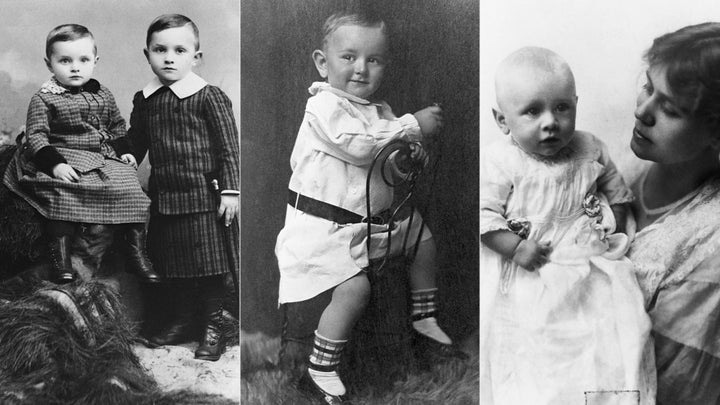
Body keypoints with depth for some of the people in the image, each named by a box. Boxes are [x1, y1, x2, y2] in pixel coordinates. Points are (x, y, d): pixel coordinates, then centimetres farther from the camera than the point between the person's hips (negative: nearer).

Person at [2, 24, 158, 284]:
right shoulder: (44, 99, -3)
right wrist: (55, 164, -22)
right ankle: (60, 256, -17)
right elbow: (36, 135, -9)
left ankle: (137, 254, -5)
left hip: (106, 158, 4)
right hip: (67, 162, -4)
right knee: (64, 195, -30)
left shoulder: (103, 95, 13)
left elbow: (117, 126, 25)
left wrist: (124, 151, 9)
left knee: (130, 190, -14)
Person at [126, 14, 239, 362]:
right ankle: (180, 322, 31)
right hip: (163, 198, 5)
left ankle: (213, 328, 15)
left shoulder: (209, 98, -9)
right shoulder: (144, 101, 7)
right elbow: (133, 145, 17)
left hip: (203, 196, -5)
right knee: (172, 267, 14)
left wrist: (230, 190, -12)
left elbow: (229, 147, -9)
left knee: (209, 265, 1)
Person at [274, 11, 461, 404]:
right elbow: (360, 146, -30)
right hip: (323, 224, -9)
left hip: (371, 216, 9)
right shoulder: (324, 106, -16)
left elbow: (388, 163, 16)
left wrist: (410, 156, -8)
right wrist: (413, 125, -22)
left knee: (423, 238, 19)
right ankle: (318, 372, -8)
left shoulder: (379, 110, 11)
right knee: (355, 286, -25)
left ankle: (424, 323, 37)